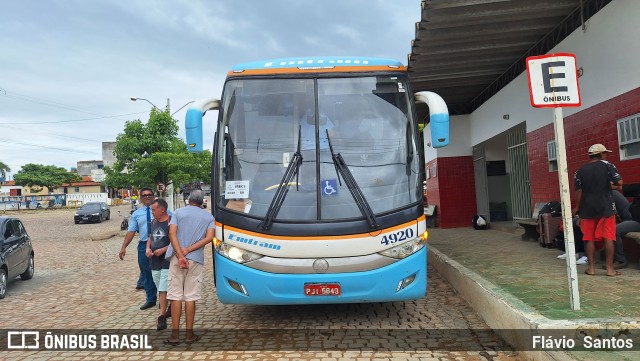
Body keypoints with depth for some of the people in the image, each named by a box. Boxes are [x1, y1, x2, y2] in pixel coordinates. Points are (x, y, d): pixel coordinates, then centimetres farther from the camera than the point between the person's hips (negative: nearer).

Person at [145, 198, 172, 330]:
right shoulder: (153, 222, 10)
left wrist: (163, 249, -19)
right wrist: (148, 248, 3)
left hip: (167, 262, -8)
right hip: (155, 262, 8)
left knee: (163, 290, -7)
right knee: (161, 290, 16)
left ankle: (162, 316, -1)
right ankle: (171, 307, 33)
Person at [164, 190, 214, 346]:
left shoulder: (178, 213, 7)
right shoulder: (208, 217, 9)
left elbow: (172, 234, -7)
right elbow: (209, 237, -6)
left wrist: (180, 255, -13)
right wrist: (189, 250, -9)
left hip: (177, 258, 0)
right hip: (196, 260, 0)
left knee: (176, 296, 6)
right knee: (191, 297, 6)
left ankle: (175, 335, 9)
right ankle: (189, 334, 13)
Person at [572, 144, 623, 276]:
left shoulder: (580, 171, 3)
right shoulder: (607, 165, -3)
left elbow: (578, 191, -1)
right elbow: (619, 182, -10)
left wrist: (577, 207, 8)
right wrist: (612, 185, 12)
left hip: (588, 208, 2)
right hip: (606, 207, -2)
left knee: (589, 238, 7)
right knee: (609, 237, 4)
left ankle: (591, 268, 10)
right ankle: (610, 268, 6)